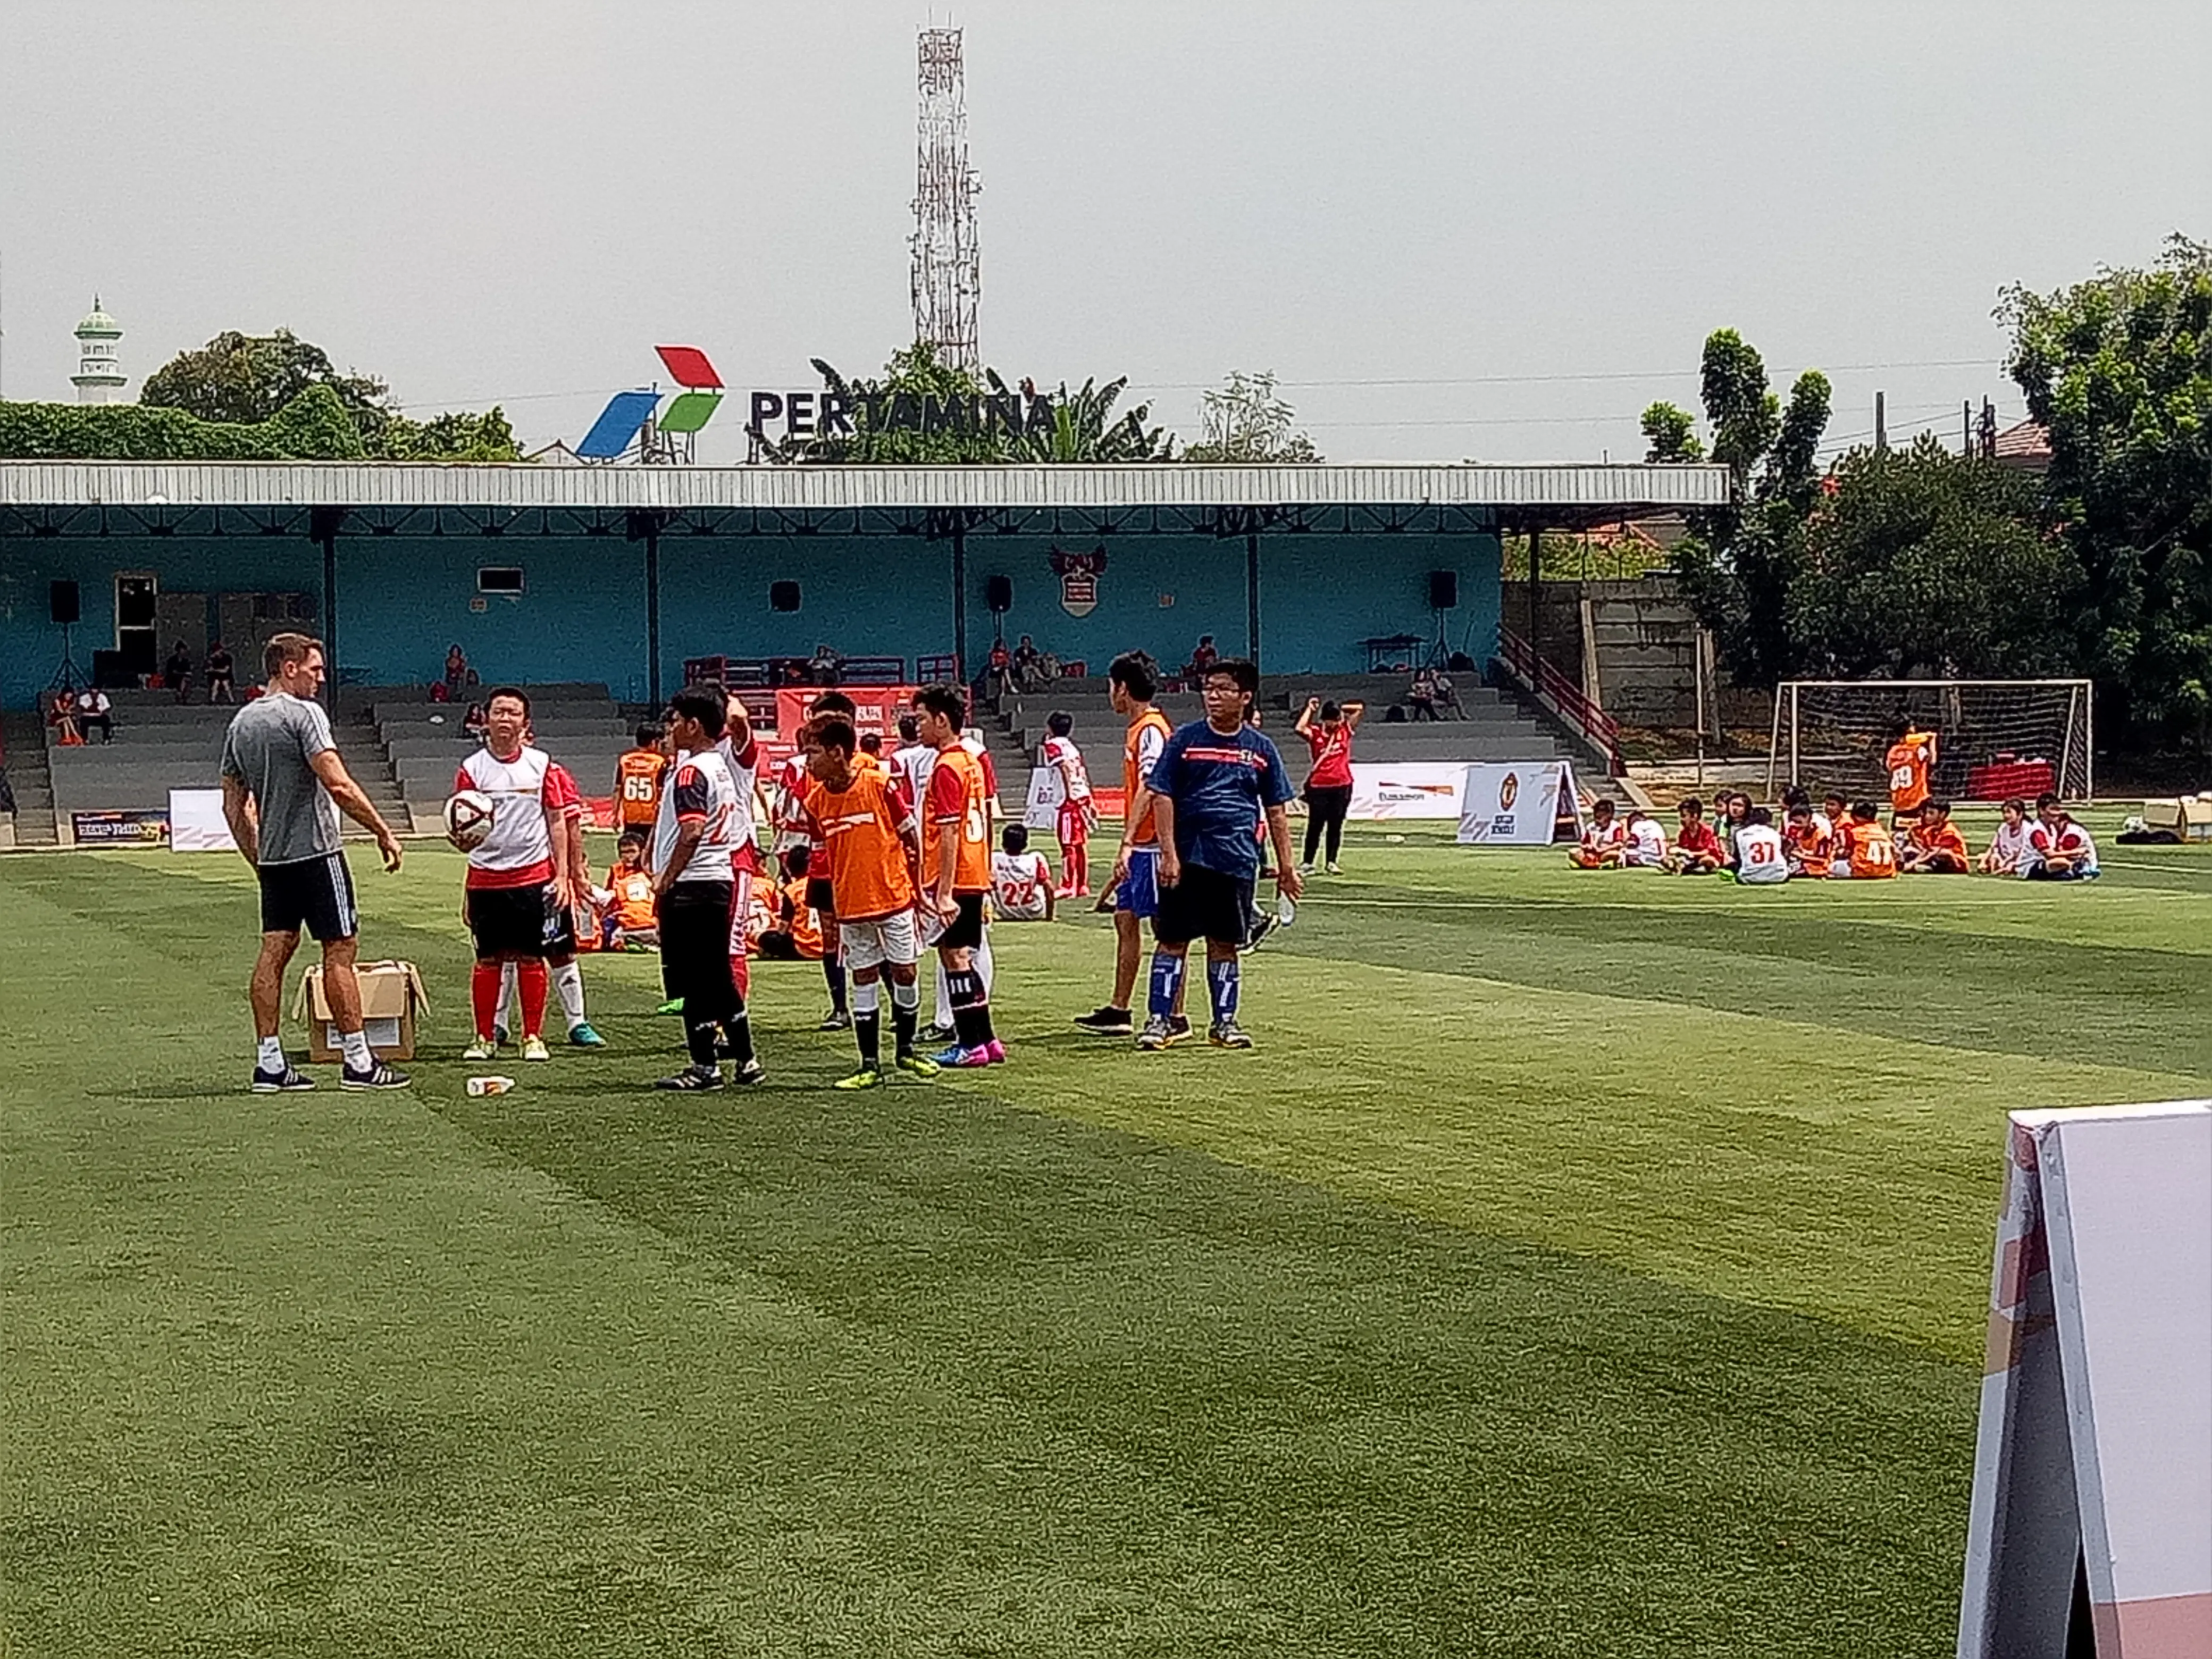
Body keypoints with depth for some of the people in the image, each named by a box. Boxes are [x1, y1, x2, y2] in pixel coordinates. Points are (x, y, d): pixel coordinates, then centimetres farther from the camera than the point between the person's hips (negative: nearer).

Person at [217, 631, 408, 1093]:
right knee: (340, 951, -3)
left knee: (275, 950, 7)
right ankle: (358, 1063, -1)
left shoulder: (241, 722, 13)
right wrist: (383, 832, -13)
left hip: (272, 859, 8)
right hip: (315, 851, -8)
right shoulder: (303, 713, -11)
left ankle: (270, 1064, 6)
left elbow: (234, 804, 17)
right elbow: (338, 786, -20)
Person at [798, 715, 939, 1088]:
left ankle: (905, 1050, 25)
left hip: (894, 897, -3)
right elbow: (823, 854, 11)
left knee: (904, 972, 6)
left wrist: (914, 883, 0)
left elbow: (910, 834, -3)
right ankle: (870, 1065, 9)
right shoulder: (816, 801, 0)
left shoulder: (879, 785, -12)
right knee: (864, 979, 4)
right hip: (850, 906, 3)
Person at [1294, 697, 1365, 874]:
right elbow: (1299, 728, -23)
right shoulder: (1315, 732, -2)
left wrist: (1341, 709, 3)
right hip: (1319, 786, -3)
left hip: (1342, 786, 3)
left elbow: (1360, 708, 1)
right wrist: (1310, 709, -11)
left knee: (1335, 826, 8)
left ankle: (1332, 862, 15)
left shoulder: (1345, 729, 6)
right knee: (1315, 825, -1)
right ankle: (1308, 863, 3)